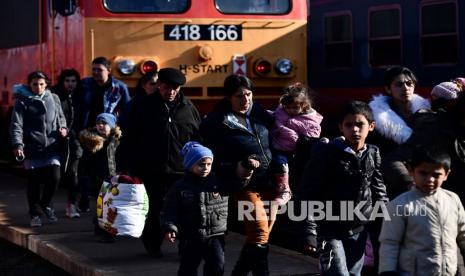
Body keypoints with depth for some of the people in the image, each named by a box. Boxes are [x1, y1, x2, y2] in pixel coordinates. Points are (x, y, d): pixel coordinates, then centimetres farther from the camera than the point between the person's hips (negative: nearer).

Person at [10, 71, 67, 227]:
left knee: (54, 178, -6)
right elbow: (16, 125, -7)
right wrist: (18, 145, -20)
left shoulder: (53, 98, 10)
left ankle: (46, 205, 21)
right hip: (32, 149, -2)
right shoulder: (22, 101, -1)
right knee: (34, 183, 2)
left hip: (51, 148, 2)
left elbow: (60, 117, 24)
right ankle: (35, 214, 18)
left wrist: (63, 128, 2)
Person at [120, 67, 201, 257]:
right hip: (154, 170, -1)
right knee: (157, 207, 3)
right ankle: (151, 242, 24)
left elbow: (198, 138, 12)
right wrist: (132, 167, -1)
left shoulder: (188, 107, 6)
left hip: (182, 170, 1)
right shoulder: (144, 107, 1)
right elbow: (132, 139, 3)